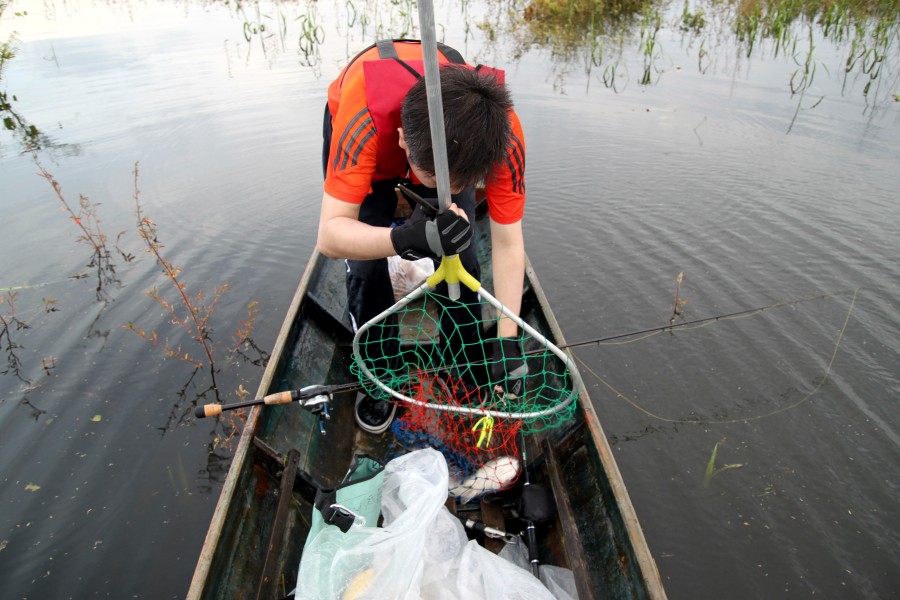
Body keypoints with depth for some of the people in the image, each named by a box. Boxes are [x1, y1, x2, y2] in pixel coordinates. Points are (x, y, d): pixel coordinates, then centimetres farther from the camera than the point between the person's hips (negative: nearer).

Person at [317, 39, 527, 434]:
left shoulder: (503, 133, -36)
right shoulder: (363, 119, -45)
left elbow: (508, 244, -28)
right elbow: (329, 236, -44)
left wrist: (507, 341, -31)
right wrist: (407, 239, -63)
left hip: (447, 145, 2)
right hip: (369, 140, -1)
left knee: (460, 260, -10)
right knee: (365, 268, -14)